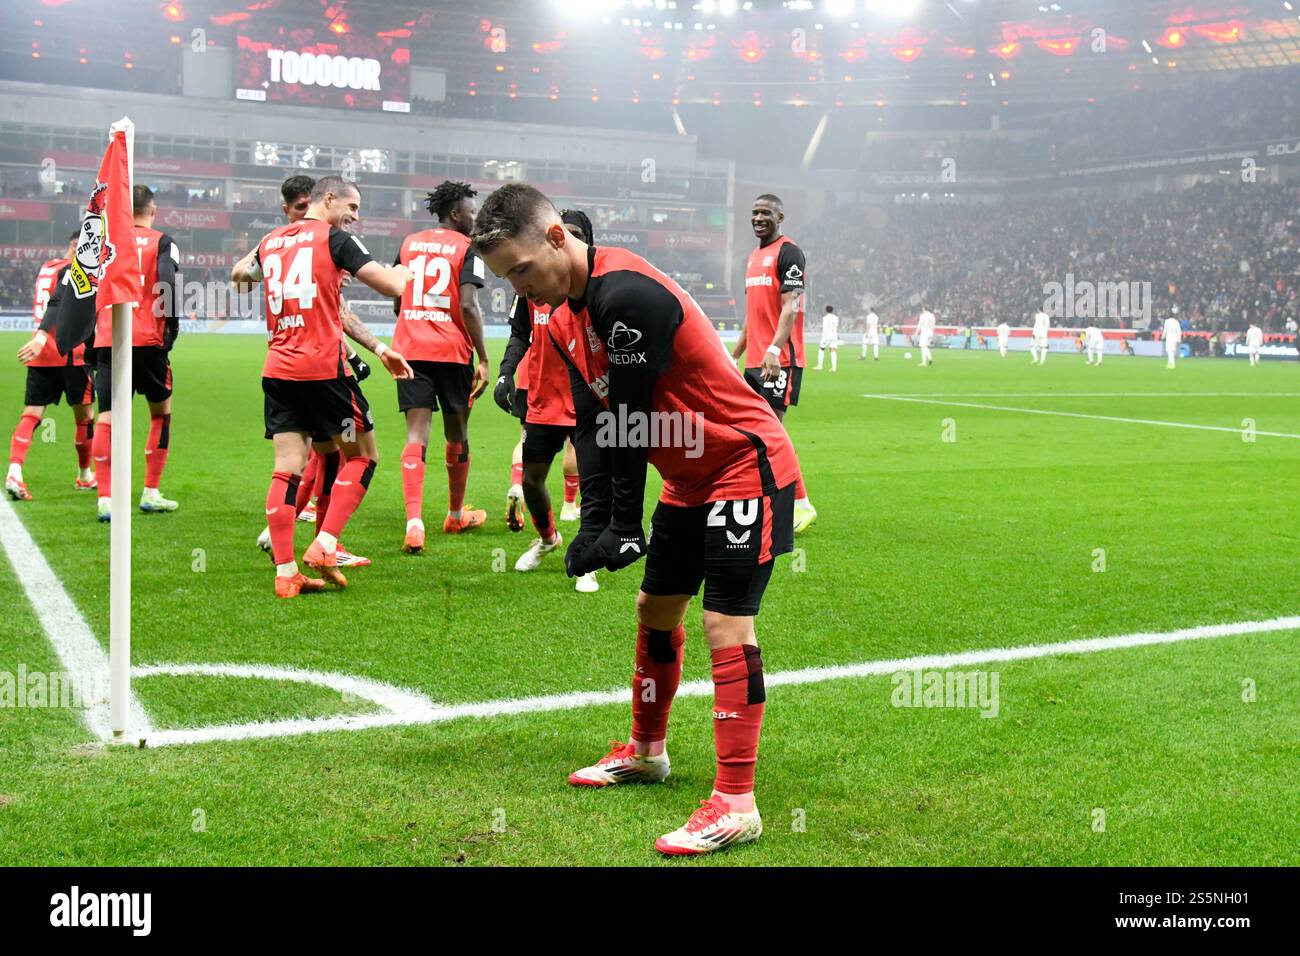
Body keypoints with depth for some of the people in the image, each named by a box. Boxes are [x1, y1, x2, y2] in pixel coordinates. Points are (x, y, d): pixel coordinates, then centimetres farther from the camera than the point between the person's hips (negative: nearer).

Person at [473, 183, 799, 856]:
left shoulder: (627, 295, -26)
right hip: (689, 477, 10)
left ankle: (736, 804, -11)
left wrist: (625, 523, -17)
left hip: (748, 466, -10)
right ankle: (646, 752, 36)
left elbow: (630, 421, -23)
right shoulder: (563, 318, 5)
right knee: (656, 609, 18)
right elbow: (592, 425, 3)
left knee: (727, 625, -14)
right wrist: (593, 523, -7)